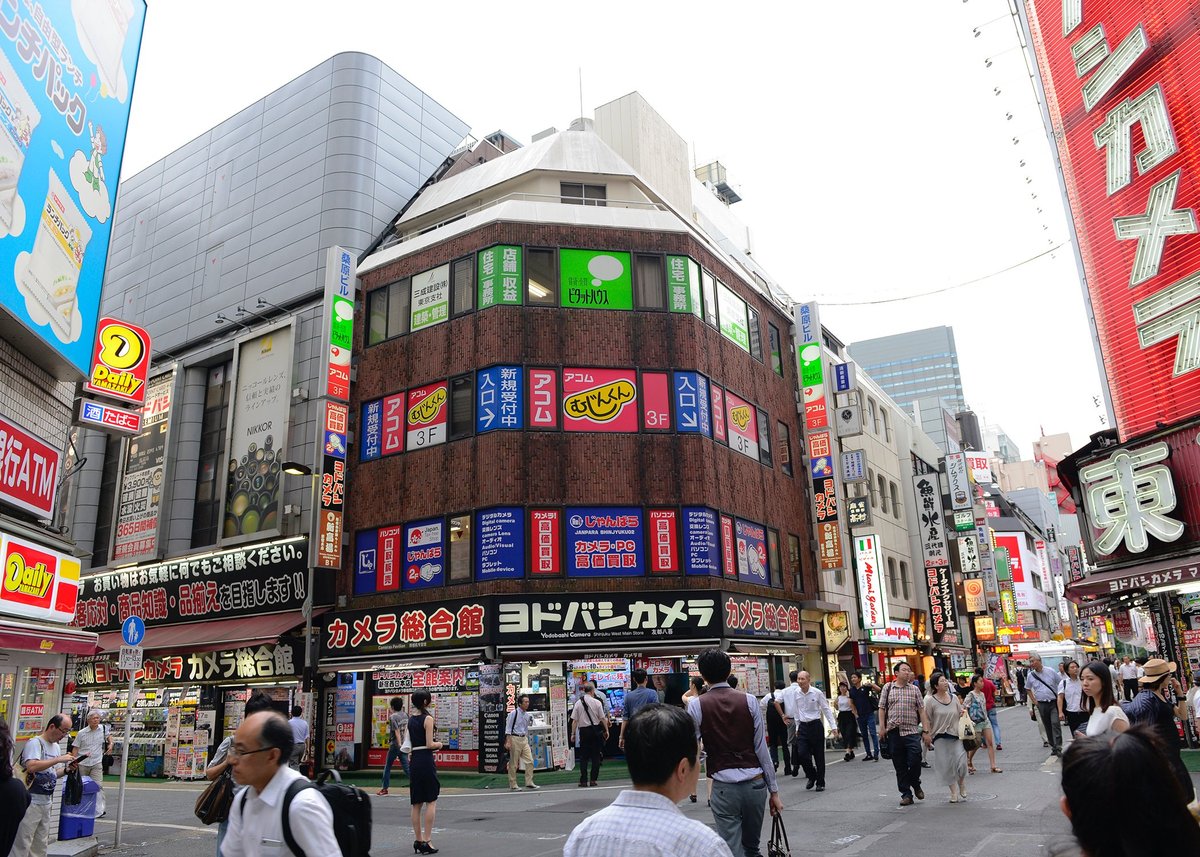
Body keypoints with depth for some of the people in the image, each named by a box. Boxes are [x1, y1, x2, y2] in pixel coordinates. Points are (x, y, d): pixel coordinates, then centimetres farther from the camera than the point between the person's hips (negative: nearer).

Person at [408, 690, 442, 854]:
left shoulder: (410, 720, 11)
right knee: (431, 801, -1)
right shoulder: (428, 718, -10)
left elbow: (409, 744, 13)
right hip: (426, 760, -7)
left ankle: (418, 840, 15)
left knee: (417, 804, 11)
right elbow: (429, 744, -13)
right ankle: (427, 841, -5)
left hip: (413, 760, 7)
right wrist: (439, 744, 5)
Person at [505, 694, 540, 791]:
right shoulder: (513, 713, -10)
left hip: (524, 739, 7)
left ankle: (529, 783, 6)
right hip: (515, 739, -7)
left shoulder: (527, 715, 10)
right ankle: (512, 785, 9)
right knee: (513, 763, 1)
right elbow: (508, 728, -10)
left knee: (530, 761, 0)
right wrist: (508, 742, -15)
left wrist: (527, 740, 18)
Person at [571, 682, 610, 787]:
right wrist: (606, 730, 7)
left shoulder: (578, 703, -3)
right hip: (595, 730, -1)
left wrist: (573, 733, 4)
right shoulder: (597, 702, -6)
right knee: (596, 755, 9)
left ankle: (583, 781, 4)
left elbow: (574, 720, -3)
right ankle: (593, 780, 7)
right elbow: (603, 718, -4)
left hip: (583, 731, 1)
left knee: (583, 756, 8)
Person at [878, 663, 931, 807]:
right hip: (894, 732, 0)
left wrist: (926, 730, -2)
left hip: (912, 731, 0)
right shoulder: (888, 688, 7)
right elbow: (882, 708, 7)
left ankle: (916, 785, 19)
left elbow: (922, 710, 6)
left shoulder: (914, 689, 8)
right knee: (900, 765, 5)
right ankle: (906, 794, 16)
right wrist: (882, 727, -1)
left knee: (915, 761, -10)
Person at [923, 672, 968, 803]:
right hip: (940, 737, -2)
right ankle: (954, 792, 16)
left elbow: (961, 713, 19)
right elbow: (927, 720, -3)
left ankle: (962, 786, 21)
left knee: (961, 761, -7)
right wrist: (928, 736, -5)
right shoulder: (930, 700, -6)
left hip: (956, 735, 2)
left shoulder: (954, 697, 5)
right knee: (946, 766, 2)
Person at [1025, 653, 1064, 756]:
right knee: (1047, 726, 7)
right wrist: (1034, 701, 7)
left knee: (1055, 724, -13)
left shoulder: (1051, 671, -5)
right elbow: (1028, 689, 15)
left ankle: (1058, 748, -12)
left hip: (1054, 702, -3)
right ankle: (1053, 747, 18)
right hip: (1041, 704, 3)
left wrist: (1059, 697, 0)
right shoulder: (1030, 675, 1)